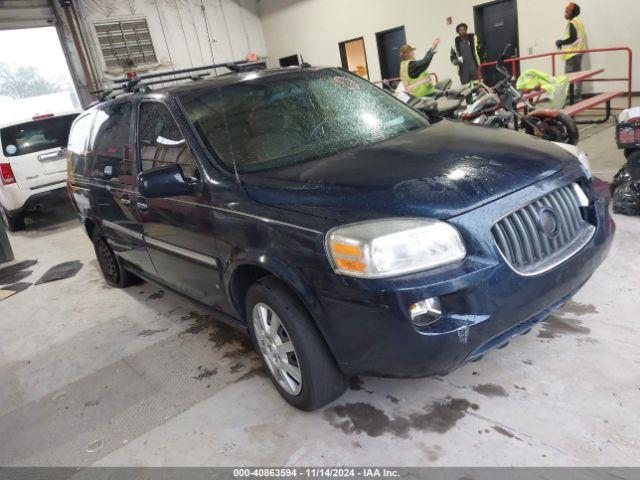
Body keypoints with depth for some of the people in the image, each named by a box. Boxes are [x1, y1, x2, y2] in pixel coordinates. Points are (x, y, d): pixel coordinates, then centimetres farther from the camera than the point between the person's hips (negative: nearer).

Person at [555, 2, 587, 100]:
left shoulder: (572, 23, -13)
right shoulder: (579, 22, 16)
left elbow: (572, 38, -21)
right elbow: (579, 37, 19)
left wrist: (561, 42, -9)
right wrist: (563, 42, 17)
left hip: (572, 52, -10)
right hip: (578, 51, 10)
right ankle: (578, 95, 17)